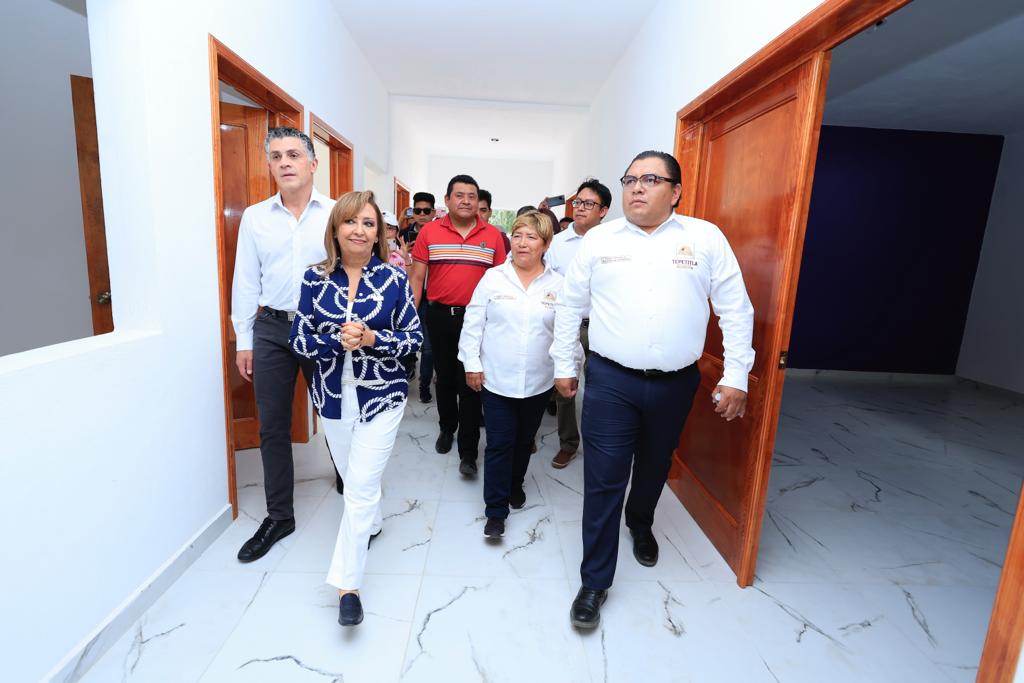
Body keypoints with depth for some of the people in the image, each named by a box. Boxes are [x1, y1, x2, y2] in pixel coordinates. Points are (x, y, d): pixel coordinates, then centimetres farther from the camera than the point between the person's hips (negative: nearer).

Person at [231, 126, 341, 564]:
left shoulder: (336, 213, -3)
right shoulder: (254, 217, 6)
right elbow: (246, 282, 7)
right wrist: (243, 341, 5)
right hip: (271, 330, 3)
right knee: (272, 427, 9)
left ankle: (349, 489, 37)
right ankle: (279, 517, 26)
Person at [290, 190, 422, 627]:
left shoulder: (394, 279, -7)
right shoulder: (315, 278, -1)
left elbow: (415, 339, -6)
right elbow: (298, 340, -2)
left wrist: (371, 338, -22)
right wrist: (337, 340, -21)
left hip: (381, 397, -3)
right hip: (333, 397, 3)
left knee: (362, 486, -3)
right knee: (352, 478, 20)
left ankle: (347, 584, 11)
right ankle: (372, 524, 50)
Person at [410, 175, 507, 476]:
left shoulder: (493, 235, 1)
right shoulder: (429, 232, 1)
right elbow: (417, 277, 2)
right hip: (440, 316, 1)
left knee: (470, 383, 1)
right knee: (445, 378, 17)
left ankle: (468, 452, 11)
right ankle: (446, 427, 40)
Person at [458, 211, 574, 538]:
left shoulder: (558, 284, -1)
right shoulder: (494, 277, -4)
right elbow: (473, 323, -2)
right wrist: (472, 364, -4)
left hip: (538, 382, 2)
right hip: (496, 379, -1)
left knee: (524, 441, 19)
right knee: (499, 444, 2)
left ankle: (515, 485, 44)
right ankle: (496, 511, 15)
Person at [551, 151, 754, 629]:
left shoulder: (706, 238, 0)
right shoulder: (598, 239, 1)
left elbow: (736, 311, 1)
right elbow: (570, 306, 6)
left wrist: (735, 376, -2)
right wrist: (563, 365, 6)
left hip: (675, 383, 2)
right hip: (610, 380, -1)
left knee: (654, 466, 22)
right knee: (603, 480, 1)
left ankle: (640, 524, 53)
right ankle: (595, 580, 19)